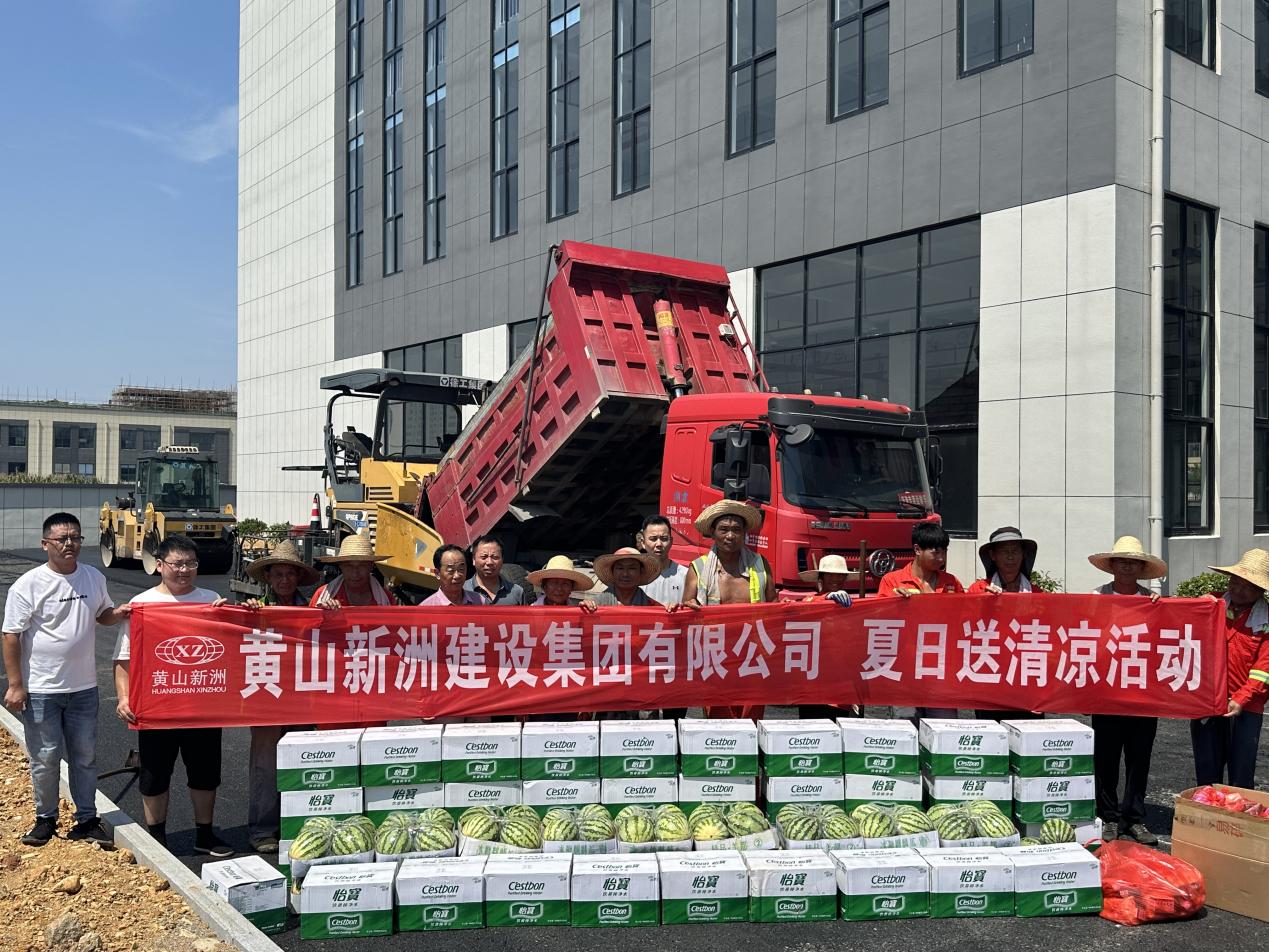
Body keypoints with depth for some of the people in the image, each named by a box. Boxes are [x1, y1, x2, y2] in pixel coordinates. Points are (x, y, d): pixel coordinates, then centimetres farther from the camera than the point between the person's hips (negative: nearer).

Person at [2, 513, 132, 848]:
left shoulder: (95, 578, 2)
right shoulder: (28, 585, -11)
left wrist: (119, 613, -7)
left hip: (84, 687, 4)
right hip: (41, 690, -4)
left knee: (85, 756, 11)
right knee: (45, 758, 7)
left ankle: (86, 820, 23)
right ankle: (45, 819, 26)